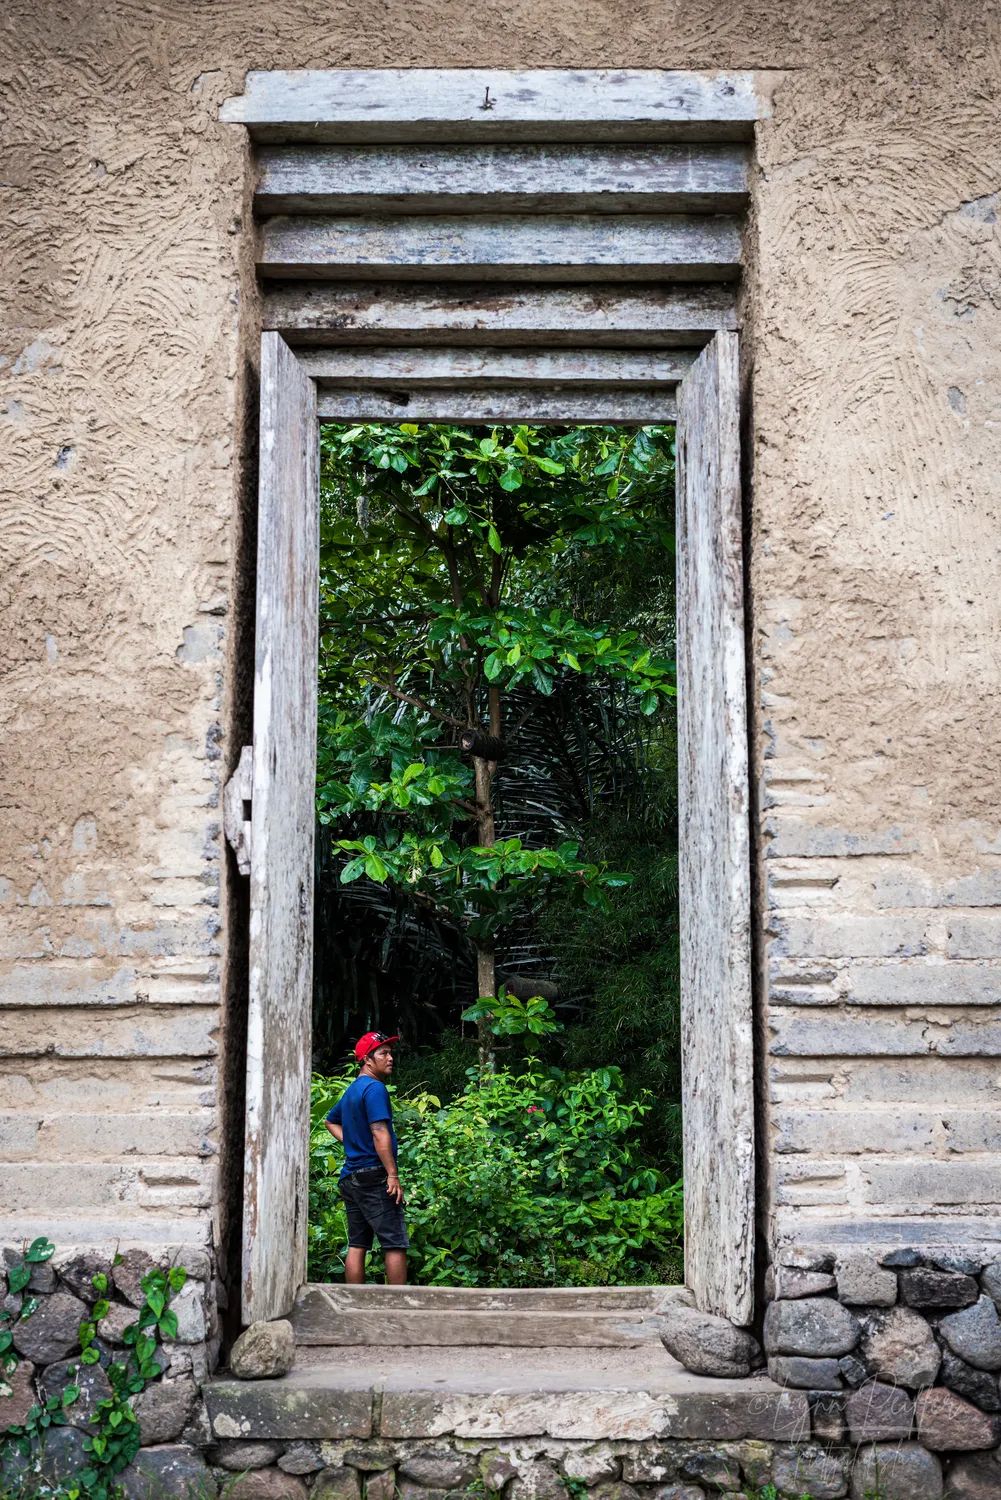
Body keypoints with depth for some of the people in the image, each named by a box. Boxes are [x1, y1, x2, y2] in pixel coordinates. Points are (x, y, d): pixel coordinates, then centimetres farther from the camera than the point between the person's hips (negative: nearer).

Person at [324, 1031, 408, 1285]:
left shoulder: (351, 1090, 18)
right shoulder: (375, 1088, -11)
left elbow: (331, 1122, 34)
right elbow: (380, 1133, -20)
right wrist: (393, 1175, -22)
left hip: (350, 1178, 9)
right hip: (373, 1176, -9)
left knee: (357, 1245, 8)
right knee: (395, 1244, -7)